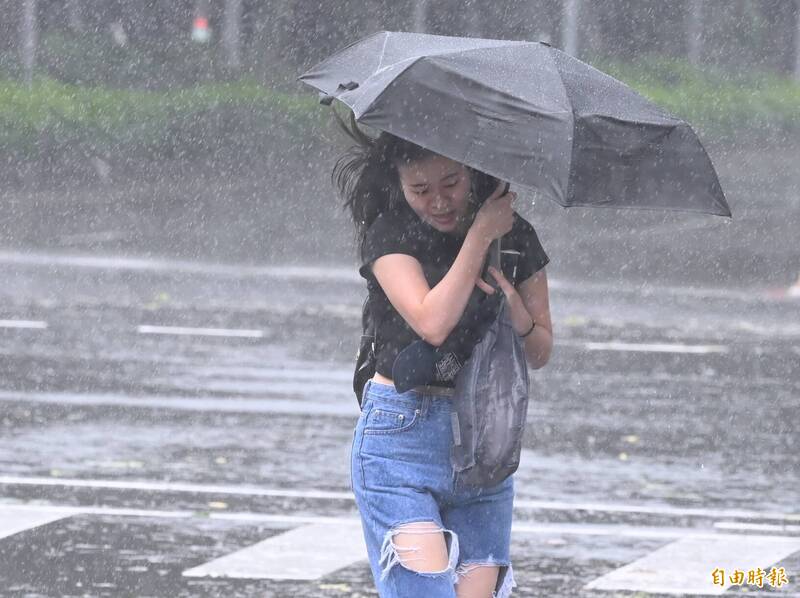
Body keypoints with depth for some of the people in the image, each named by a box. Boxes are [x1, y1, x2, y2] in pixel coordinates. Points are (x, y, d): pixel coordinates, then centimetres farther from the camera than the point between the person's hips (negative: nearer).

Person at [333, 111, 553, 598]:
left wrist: (519, 317, -10)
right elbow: (433, 323, -22)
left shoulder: (515, 238, 5)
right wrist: (480, 233, -17)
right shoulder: (390, 234, -7)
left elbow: (541, 352, 12)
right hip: (402, 434, -4)